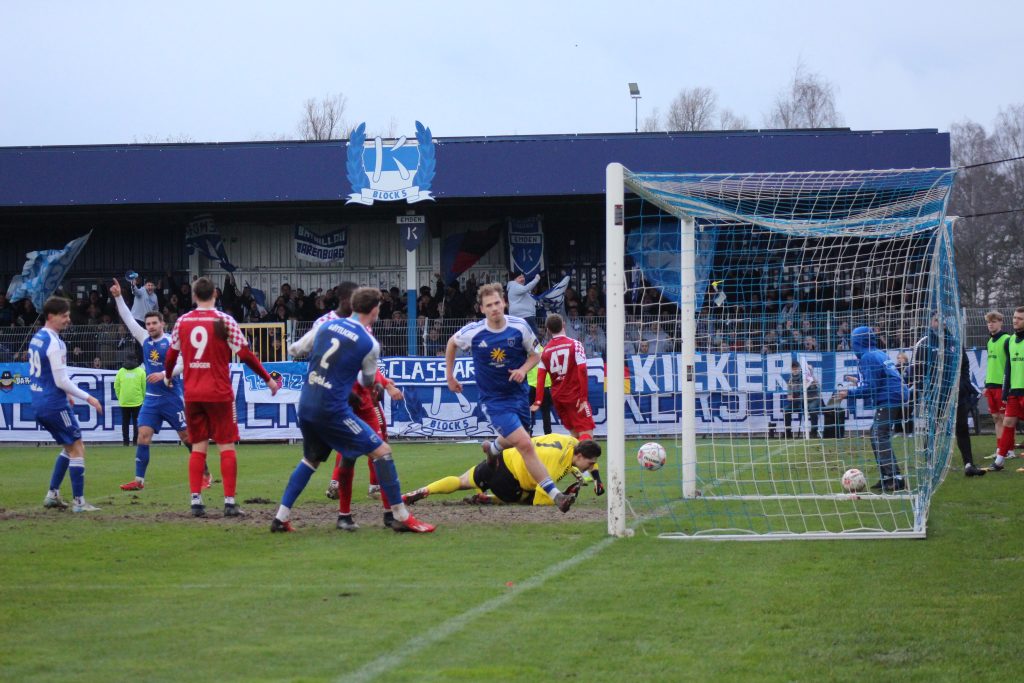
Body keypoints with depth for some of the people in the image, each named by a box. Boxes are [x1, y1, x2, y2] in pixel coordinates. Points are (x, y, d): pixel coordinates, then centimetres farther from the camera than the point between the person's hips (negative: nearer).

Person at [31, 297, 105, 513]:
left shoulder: (37, 338, 11)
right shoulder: (54, 343, -18)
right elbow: (61, 381, -20)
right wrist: (88, 398, -12)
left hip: (39, 403, 9)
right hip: (54, 404, -9)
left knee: (69, 446, 21)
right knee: (77, 448, -2)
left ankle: (52, 495, 19)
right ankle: (79, 502, -4)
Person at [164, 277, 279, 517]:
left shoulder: (182, 322, 4)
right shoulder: (224, 321, -7)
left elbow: (171, 355, 13)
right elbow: (245, 355, -8)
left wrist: (167, 376, 33)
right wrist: (268, 379, 2)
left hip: (192, 394, 3)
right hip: (219, 393, -3)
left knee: (198, 447, 9)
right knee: (227, 447, 1)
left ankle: (196, 500, 3)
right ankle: (229, 502, -3)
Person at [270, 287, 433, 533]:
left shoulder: (327, 326, 7)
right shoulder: (369, 344, -7)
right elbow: (368, 381, 9)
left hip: (305, 405, 7)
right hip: (332, 409, -7)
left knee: (311, 459, 27)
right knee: (381, 450, 1)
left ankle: (281, 517, 23)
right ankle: (401, 517, 1)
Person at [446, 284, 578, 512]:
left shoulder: (520, 327, -10)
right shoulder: (473, 332, -14)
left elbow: (535, 355, 3)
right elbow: (452, 343, 8)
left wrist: (523, 369, -17)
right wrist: (449, 375, 12)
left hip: (518, 393, 4)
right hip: (493, 400, -4)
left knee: (511, 440, 25)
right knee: (525, 444, -19)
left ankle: (493, 447, 63)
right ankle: (554, 494, -18)